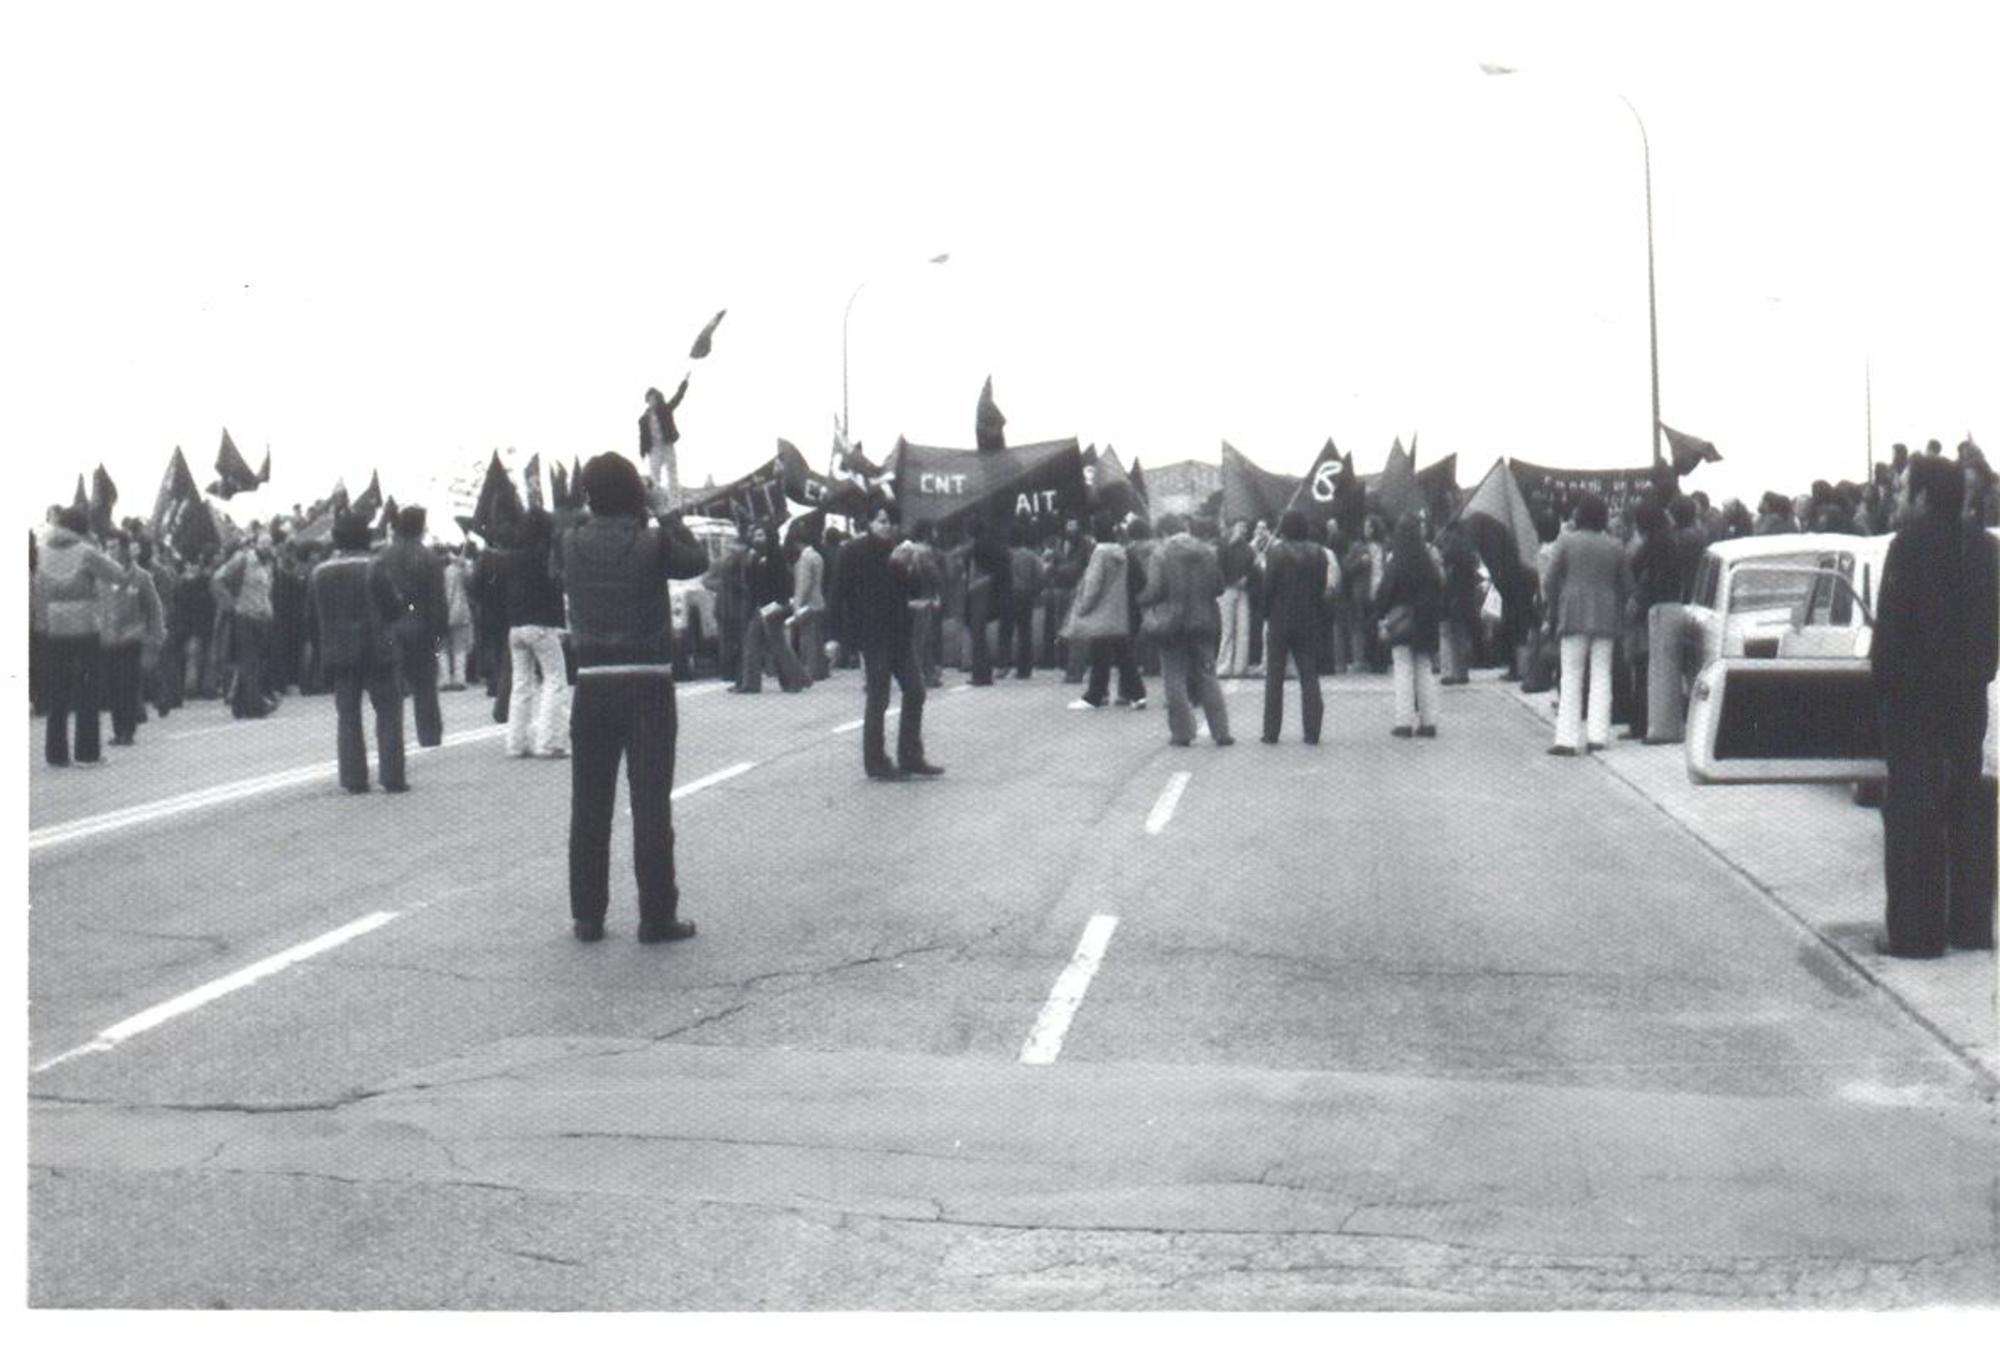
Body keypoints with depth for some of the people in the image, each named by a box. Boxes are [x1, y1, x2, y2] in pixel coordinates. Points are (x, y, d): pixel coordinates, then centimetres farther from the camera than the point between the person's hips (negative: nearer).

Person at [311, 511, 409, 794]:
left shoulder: (320, 573, 1)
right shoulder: (374, 568, -11)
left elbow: (315, 618, 6)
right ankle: (392, 776, 1)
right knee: (388, 713, 5)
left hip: (338, 654, 3)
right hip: (376, 651, -3)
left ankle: (353, 778, 5)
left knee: (347, 716, 8)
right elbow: (395, 608, -8)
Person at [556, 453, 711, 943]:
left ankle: (587, 916, 13)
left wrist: (593, 511, 16)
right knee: (651, 803, 1)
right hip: (648, 684, -3)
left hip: (592, 685, 3)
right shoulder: (651, 544, -10)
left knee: (589, 805, 9)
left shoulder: (571, 544, -2)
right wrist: (667, 512, 13)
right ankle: (658, 917, 3)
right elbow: (696, 561, 8)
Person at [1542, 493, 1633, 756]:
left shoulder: (1566, 542, -2)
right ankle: (1598, 735, 2)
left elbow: (1550, 582, -3)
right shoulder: (1615, 547, 6)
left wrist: (1552, 614, 6)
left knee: (1572, 678, 0)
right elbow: (1626, 586, 9)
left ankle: (1567, 739, -4)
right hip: (1605, 619, 2)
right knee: (1601, 677, 7)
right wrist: (1618, 614, 18)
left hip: (1573, 615, -2)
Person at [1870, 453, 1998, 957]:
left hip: (1916, 691, -6)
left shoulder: (1913, 542, -14)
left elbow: (1893, 620, -16)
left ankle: (1915, 929, -4)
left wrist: (1884, 676, -8)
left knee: (1913, 807, -3)